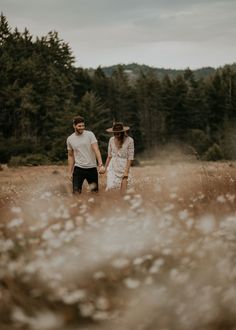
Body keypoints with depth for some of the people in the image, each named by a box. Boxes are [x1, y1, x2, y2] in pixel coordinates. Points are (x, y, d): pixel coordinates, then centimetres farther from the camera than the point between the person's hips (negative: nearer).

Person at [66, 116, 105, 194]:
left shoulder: (90, 135, -4)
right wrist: (70, 172, 9)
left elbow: (96, 150, -11)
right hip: (78, 169, 1)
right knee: (76, 192, -8)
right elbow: (70, 156, 13)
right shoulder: (70, 139, 4)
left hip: (92, 168, -1)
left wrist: (101, 165, -23)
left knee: (95, 191, 6)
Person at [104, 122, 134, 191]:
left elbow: (130, 158, -7)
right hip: (112, 167, 3)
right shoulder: (111, 140, 4)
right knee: (110, 187, -12)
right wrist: (105, 168, 12)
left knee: (123, 191, -4)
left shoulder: (129, 140, -7)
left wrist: (126, 172, -12)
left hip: (123, 168, -3)